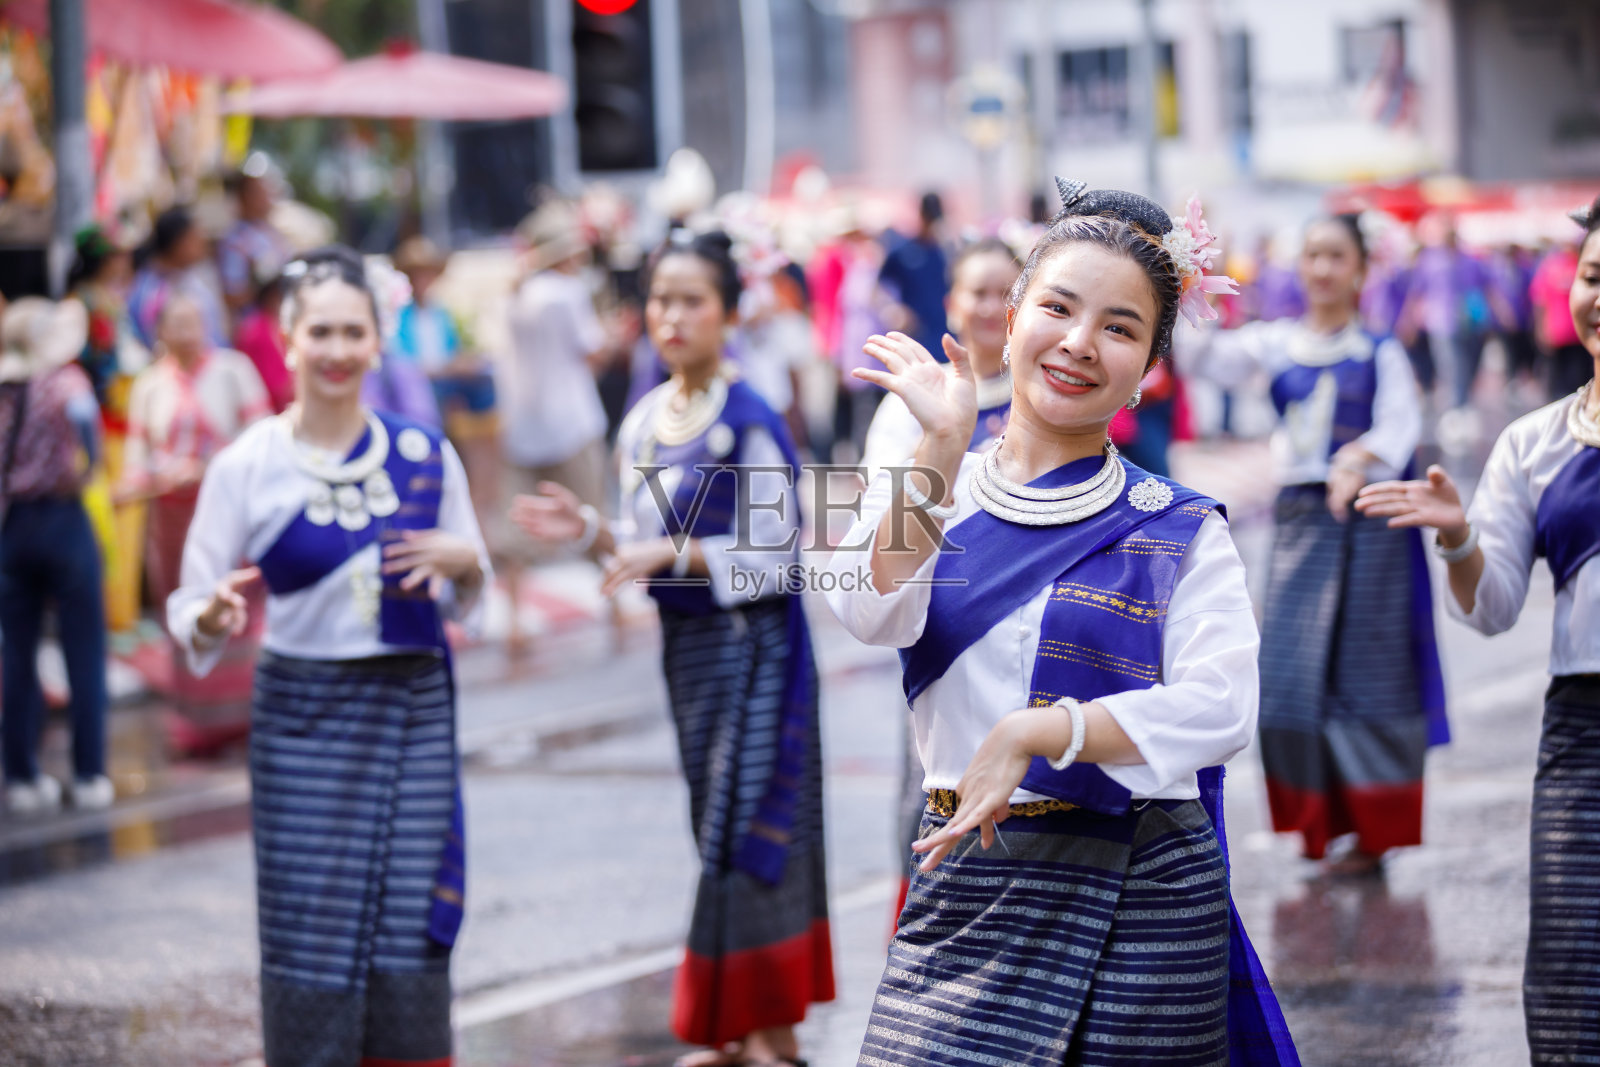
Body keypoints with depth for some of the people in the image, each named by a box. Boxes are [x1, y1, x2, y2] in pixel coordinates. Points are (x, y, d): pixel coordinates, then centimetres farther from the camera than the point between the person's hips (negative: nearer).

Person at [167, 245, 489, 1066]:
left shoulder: (425, 457, 4)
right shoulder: (246, 467, -3)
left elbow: (465, 605, 12)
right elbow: (190, 614, -2)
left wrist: (465, 561, -9)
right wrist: (213, 618, -24)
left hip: (414, 710, 2)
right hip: (303, 717, -2)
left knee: (411, 930, 3)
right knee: (311, 932, -2)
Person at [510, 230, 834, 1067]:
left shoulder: (751, 422, -14)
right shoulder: (643, 423, 7)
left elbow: (775, 556, -16)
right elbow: (645, 551, 12)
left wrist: (674, 554, -23)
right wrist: (588, 532, -6)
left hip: (751, 644, -7)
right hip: (686, 644, 7)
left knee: (751, 827, -5)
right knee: (723, 829, 12)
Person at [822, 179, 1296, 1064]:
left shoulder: (1180, 532, 3)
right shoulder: (926, 493, 9)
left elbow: (1220, 710, -11)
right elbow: (873, 616, -11)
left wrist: (1031, 734, -19)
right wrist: (942, 451, -19)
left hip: (1144, 905, -1)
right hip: (966, 896, 1)